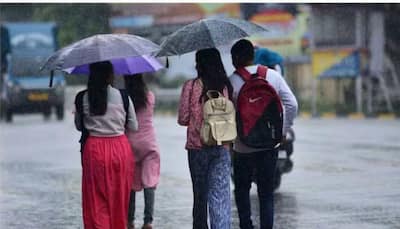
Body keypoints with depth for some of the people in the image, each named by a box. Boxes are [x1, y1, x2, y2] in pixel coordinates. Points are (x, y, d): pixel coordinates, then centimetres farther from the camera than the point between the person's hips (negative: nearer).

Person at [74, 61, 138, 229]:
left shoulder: (82, 98, -4)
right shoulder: (123, 97, -6)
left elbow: (79, 126, 8)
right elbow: (134, 127, 2)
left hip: (94, 150, 0)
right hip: (120, 148, 0)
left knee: (97, 202, 5)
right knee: (119, 199, 13)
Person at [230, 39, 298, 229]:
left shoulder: (233, 81, -10)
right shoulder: (273, 76, 1)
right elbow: (292, 104, -2)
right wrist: (283, 130, 6)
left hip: (244, 146, -3)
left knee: (242, 189, 14)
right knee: (266, 191, 9)